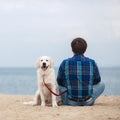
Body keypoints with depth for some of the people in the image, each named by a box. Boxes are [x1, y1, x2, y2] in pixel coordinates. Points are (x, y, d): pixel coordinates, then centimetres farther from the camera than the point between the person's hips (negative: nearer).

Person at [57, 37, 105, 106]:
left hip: (71, 102, 0)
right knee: (101, 84, 27)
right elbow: (97, 81, 9)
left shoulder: (65, 63, -9)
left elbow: (60, 82, 5)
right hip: (88, 102, 0)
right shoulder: (92, 63, -8)